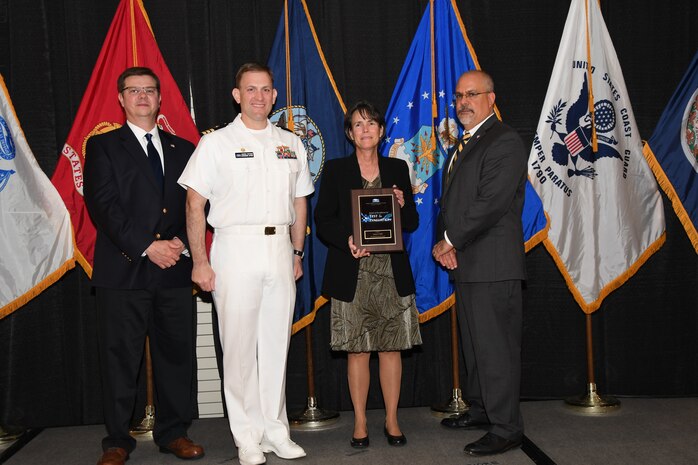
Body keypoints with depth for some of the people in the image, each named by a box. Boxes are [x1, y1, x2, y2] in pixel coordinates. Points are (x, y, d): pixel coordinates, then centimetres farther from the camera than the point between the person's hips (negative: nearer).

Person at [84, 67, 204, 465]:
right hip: (123, 269, -3)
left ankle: (174, 432, 20)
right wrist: (147, 247, -13)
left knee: (177, 352, 6)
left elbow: (195, 204, 12)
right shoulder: (103, 146, 6)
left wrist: (181, 242, -6)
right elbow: (103, 206, -5)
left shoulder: (182, 149, 16)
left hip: (174, 270, 3)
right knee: (121, 358, 3)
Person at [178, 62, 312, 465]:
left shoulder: (291, 144, 13)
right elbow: (195, 205, -3)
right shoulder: (216, 143, 1)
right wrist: (200, 261, -9)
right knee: (240, 346, 0)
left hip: (279, 248, 4)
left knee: (277, 344, 9)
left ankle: (276, 432, 20)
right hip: (236, 248, -4)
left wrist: (297, 254, 13)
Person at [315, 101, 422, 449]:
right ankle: (360, 423, 15)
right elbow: (323, 221, 0)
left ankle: (392, 420, 18)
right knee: (357, 349, 3)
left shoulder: (397, 169, 11)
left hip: (392, 272, 2)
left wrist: (403, 205, -9)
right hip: (353, 275, -2)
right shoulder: (335, 170, 5)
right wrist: (347, 240, -17)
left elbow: (412, 224, 11)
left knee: (391, 347, 5)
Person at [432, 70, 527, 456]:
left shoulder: (504, 142, -11)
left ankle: (506, 429, 6)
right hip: (466, 263, 10)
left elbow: (491, 204, -20)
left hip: (493, 265, -10)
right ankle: (480, 409, 32)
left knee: (496, 346, -4)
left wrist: (450, 241, -12)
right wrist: (446, 242, 1)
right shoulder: (462, 144, 19)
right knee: (473, 343, 18)